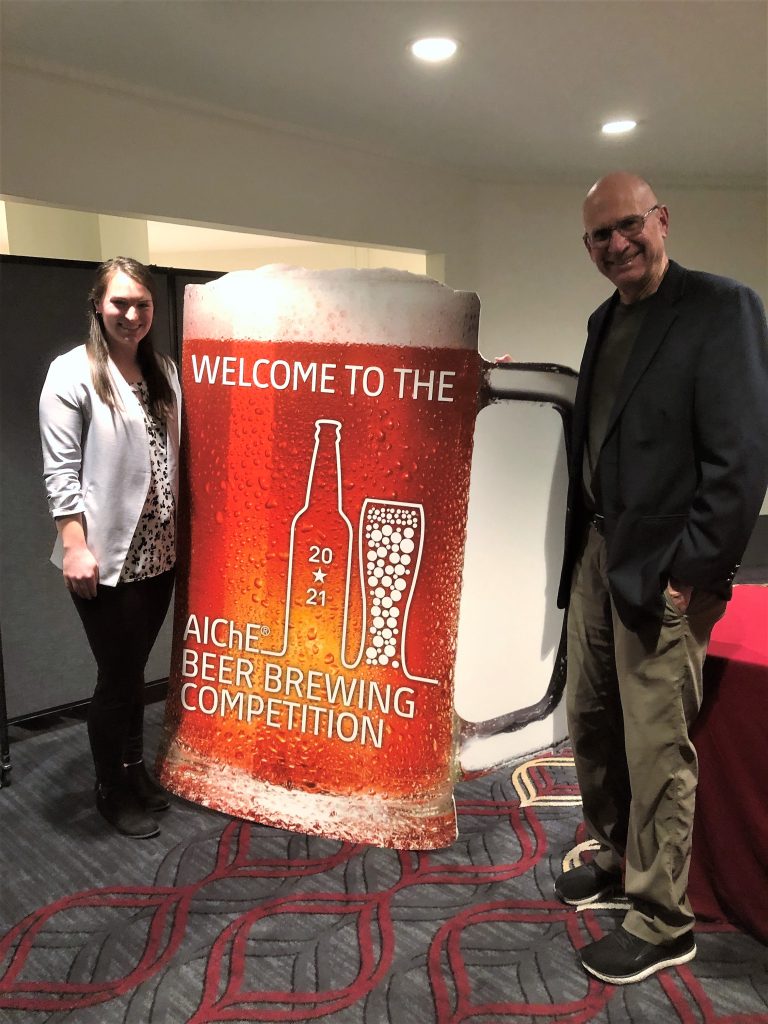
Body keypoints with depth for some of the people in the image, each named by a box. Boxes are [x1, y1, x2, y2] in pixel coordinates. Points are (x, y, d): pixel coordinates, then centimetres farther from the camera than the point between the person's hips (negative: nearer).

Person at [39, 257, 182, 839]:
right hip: (107, 556, -5)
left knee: (134, 668, 17)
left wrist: (184, 530, 11)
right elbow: (61, 470, -11)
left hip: (159, 552, 5)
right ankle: (112, 791, 26)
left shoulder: (164, 372, 9)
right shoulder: (72, 373, -8)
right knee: (119, 675, 5)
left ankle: (135, 771, 35)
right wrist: (76, 547, -16)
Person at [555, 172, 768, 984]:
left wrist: (695, 572, -16)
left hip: (662, 567, -8)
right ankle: (613, 856, 40)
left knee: (657, 745, 1)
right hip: (595, 553, 8)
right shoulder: (604, 320, 15)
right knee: (590, 720, 18)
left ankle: (662, 921, 20)